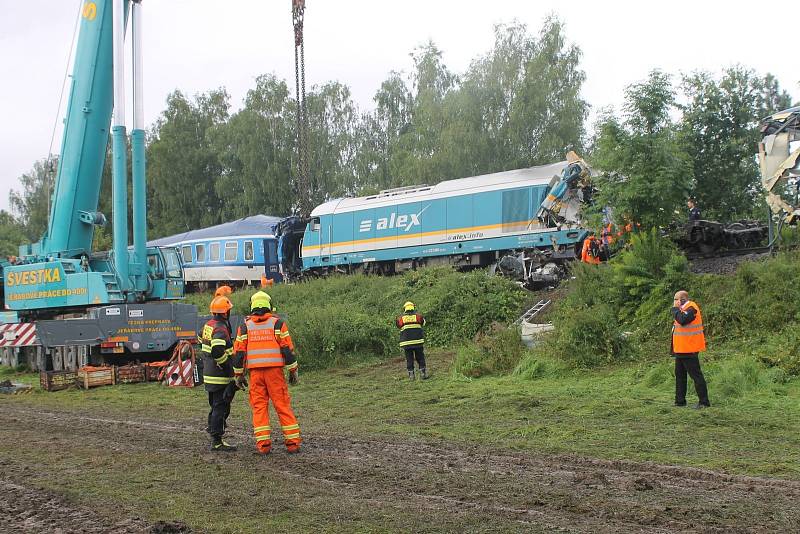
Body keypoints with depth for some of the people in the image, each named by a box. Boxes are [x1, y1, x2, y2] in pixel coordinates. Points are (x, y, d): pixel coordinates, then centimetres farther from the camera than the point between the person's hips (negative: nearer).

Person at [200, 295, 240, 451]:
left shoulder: (208, 325, 11)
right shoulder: (221, 329, -19)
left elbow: (202, 344, 25)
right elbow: (218, 351, -30)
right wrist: (229, 368, -19)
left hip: (209, 374, 10)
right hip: (220, 376, -10)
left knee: (215, 406, 20)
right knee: (221, 407, -4)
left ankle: (213, 432, 28)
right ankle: (217, 441, -2)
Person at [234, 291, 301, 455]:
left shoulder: (245, 326, 9)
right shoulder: (277, 323, 3)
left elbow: (240, 351, 7)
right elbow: (287, 348, -1)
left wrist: (239, 375, 13)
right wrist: (293, 370, 5)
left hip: (255, 372, 1)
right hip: (275, 370, -1)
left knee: (259, 406, 6)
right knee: (283, 405, 2)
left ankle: (263, 444, 1)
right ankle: (293, 442, 1)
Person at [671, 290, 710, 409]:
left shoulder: (691, 308, -15)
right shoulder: (684, 309, 14)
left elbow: (682, 320, -29)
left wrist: (675, 308, -18)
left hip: (689, 350, -11)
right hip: (680, 350, 11)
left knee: (696, 375, -7)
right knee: (679, 375, 14)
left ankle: (704, 402, -4)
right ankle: (680, 401, 21)